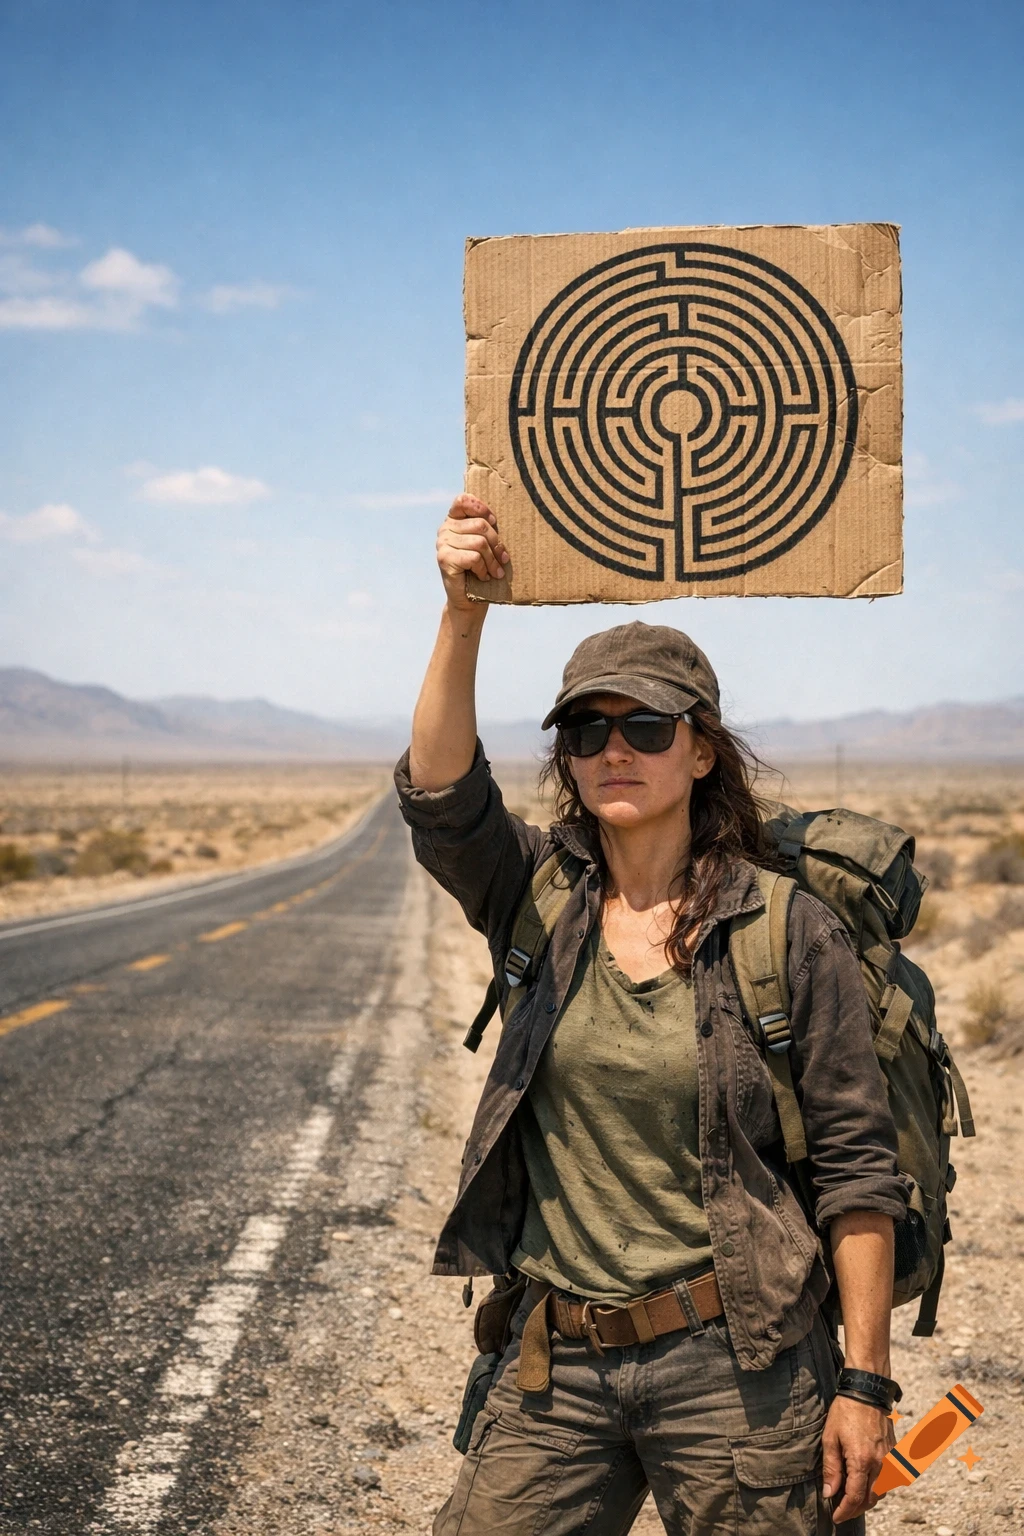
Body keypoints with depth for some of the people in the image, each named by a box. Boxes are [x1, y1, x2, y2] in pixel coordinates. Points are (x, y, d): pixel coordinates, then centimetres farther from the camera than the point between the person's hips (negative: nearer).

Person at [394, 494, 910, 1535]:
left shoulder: (790, 930, -6)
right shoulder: (536, 902, 4)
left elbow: (856, 1169, -5)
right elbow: (441, 797, -16)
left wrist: (864, 1384, -9)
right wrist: (464, 614, -28)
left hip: (735, 1366, -3)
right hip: (557, 1363, 3)